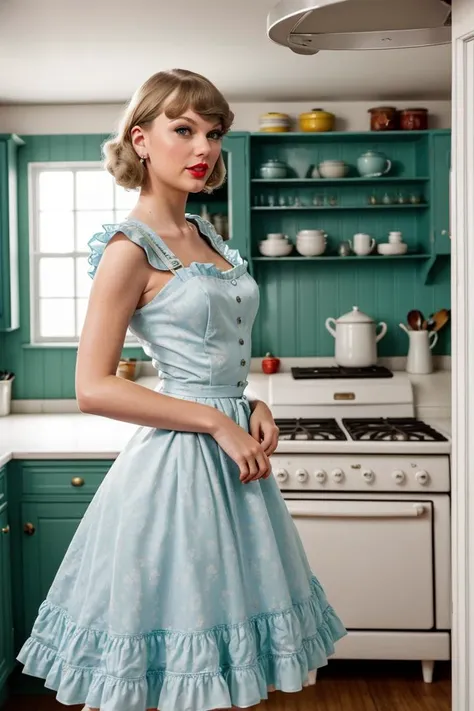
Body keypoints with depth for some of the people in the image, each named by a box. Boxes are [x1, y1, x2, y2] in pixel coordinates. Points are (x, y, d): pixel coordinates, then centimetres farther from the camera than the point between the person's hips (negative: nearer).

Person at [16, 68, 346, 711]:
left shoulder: (206, 235, 11)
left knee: (229, 656, 16)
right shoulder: (130, 248, -12)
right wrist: (219, 422, -17)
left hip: (233, 457, 8)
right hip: (178, 463, -8)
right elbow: (94, 388, -17)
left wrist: (255, 407, 2)